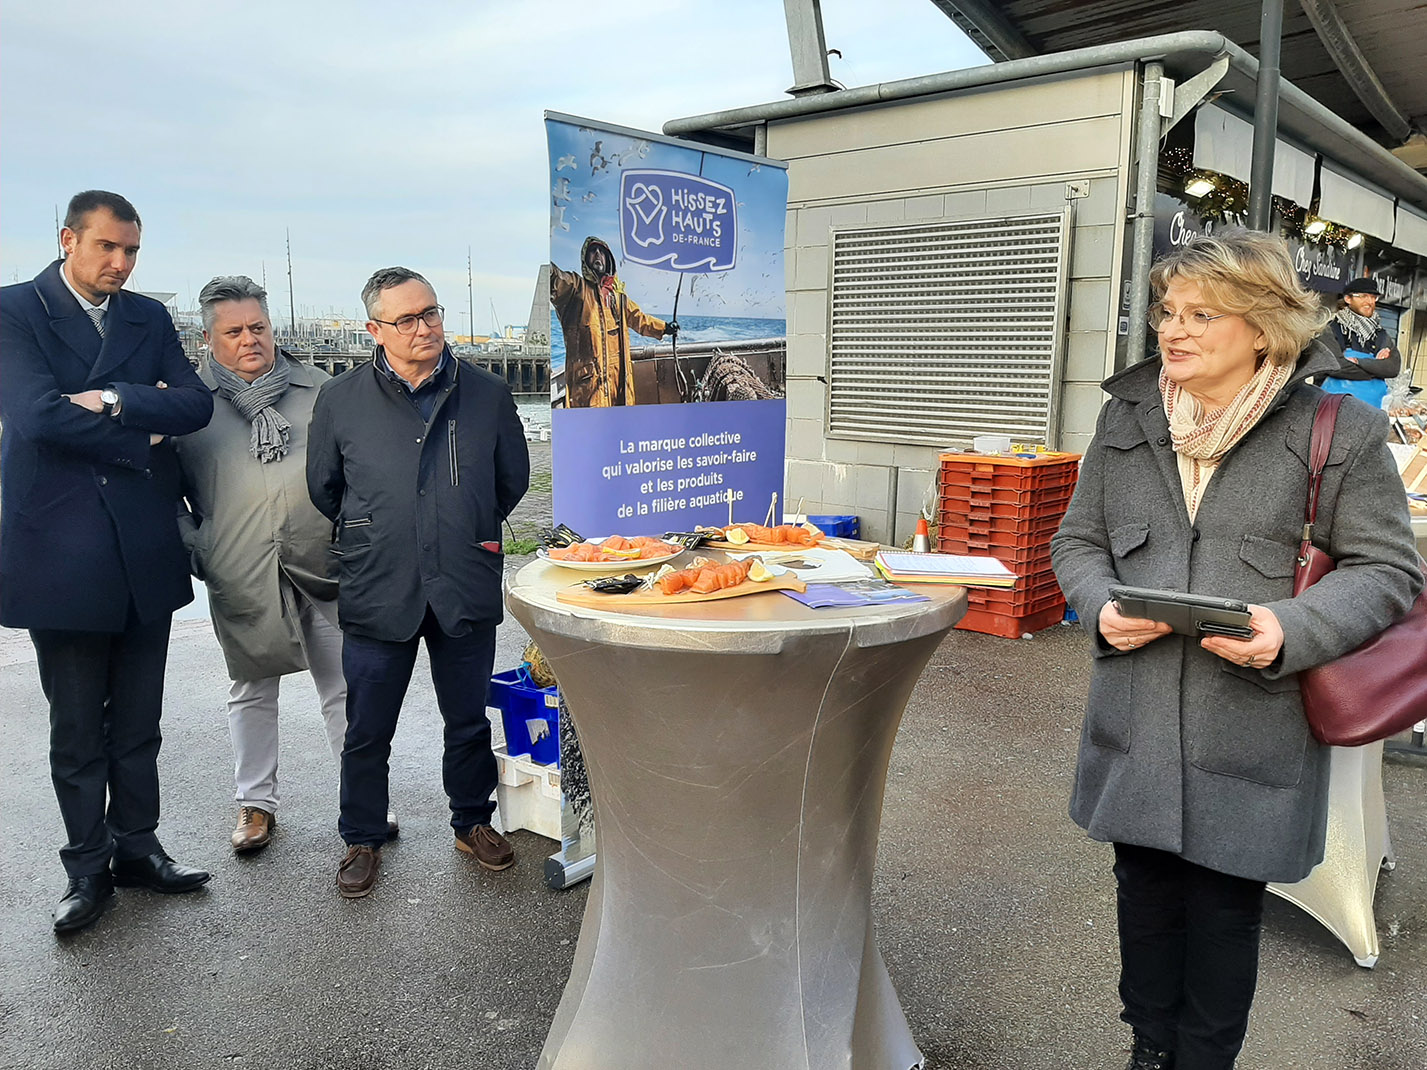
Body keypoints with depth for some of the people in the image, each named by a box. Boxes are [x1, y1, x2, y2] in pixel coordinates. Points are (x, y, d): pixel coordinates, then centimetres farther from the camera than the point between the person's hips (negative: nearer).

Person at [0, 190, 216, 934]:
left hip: (146, 553, 4)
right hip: (61, 556, -3)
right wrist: (142, 434, -10)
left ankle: (136, 846, 28)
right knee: (76, 728, 8)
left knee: (138, 721, 13)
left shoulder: (149, 318, 10)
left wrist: (116, 401, -17)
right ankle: (89, 866, 22)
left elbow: (195, 404, -4)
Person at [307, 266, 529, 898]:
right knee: (367, 732, 10)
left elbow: (514, 479, 12)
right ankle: (362, 840, 29)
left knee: (469, 721, 15)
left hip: (467, 591, 1)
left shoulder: (487, 395, 0)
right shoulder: (340, 400, -2)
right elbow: (322, 489, 11)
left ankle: (472, 821, 35)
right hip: (377, 594, 0)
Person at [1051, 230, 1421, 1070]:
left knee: (1225, 906, 11)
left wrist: (1291, 629, -20)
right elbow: (1078, 541, 12)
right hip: (1137, 719, 4)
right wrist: (1104, 607, -9)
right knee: (1146, 890, 17)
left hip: (1254, 730, -3)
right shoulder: (1127, 418, 7)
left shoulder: (1340, 432, -4)